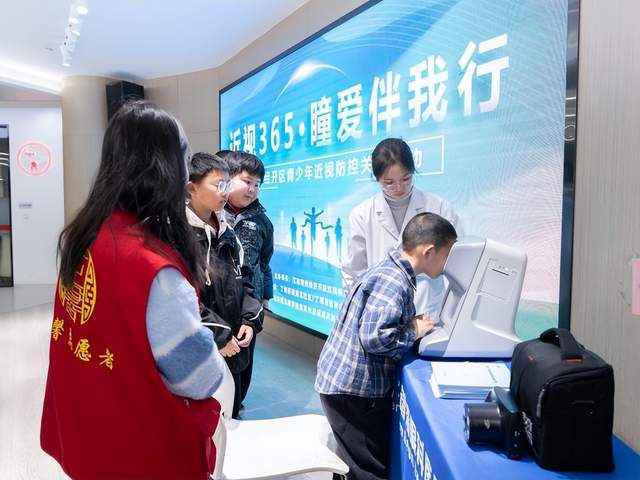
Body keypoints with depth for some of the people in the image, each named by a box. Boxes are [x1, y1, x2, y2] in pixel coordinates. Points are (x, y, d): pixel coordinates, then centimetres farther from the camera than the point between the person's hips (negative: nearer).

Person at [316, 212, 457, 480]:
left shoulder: (391, 271, 9)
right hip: (353, 389, -9)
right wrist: (414, 332, -16)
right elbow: (374, 338, -31)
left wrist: (414, 323, 3)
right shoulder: (394, 282, -22)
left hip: (351, 382, 9)